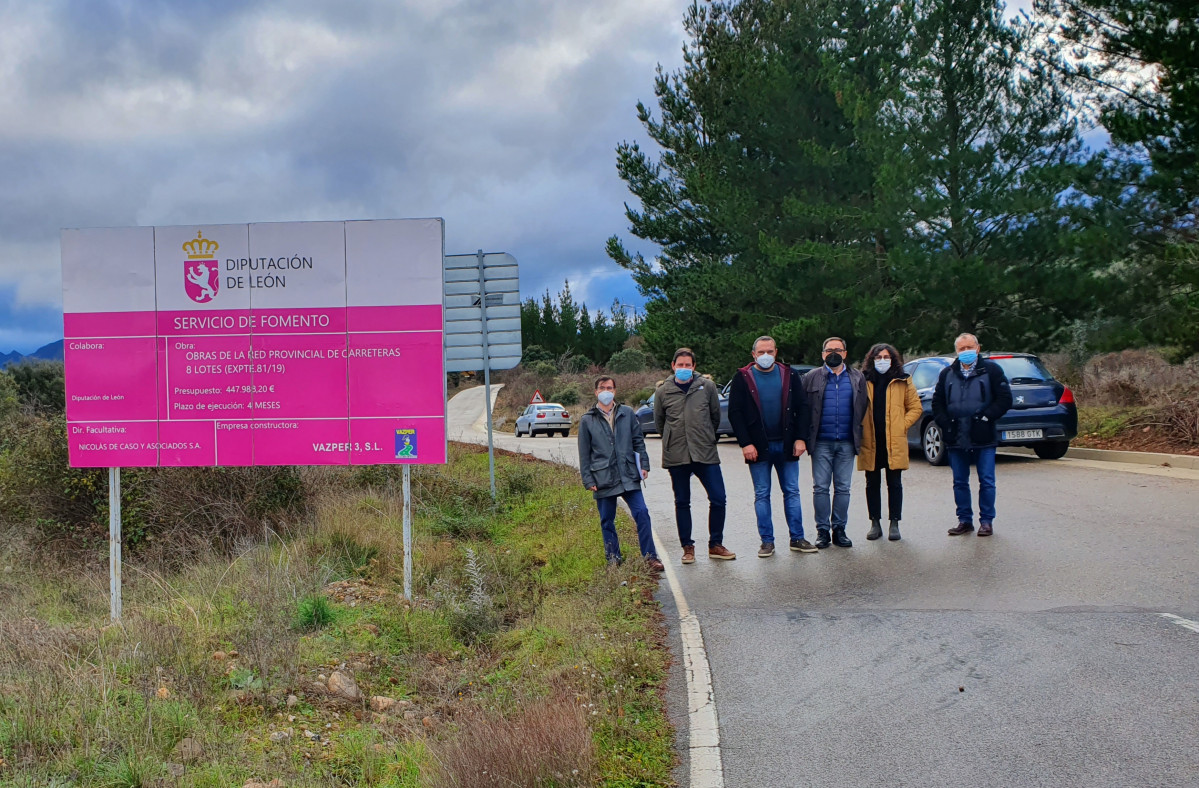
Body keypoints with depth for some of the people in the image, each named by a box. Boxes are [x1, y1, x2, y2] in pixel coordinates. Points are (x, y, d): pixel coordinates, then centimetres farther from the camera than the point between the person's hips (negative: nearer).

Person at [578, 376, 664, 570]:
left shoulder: (627, 413, 8)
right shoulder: (587, 421, 3)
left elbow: (638, 441, 13)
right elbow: (584, 453, 5)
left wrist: (644, 464, 5)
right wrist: (588, 480, 1)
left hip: (628, 476, 0)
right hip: (603, 479, 0)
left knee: (641, 513, -8)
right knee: (607, 521, 6)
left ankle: (650, 556, -1)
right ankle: (613, 559, 18)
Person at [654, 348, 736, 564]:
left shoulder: (707, 387, 1)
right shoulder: (663, 391, 2)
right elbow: (658, 423, 14)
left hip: (706, 454, 0)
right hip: (676, 456, 0)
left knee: (718, 499, -3)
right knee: (682, 503, 6)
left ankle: (715, 545, 11)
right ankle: (688, 547, 16)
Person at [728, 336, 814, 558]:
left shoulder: (789, 375, 6)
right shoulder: (743, 378, 0)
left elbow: (801, 408, 6)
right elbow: (735, 413, -3)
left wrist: (800, 438, -4)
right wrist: (745, 443, -11)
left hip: (786, 445, 2)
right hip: (758, 446, -1)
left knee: (792, 492, 6)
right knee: (762, 495, 3)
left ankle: (797, 538, 12)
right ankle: (767, 541, 9)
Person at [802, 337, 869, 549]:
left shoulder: (857, 378, 10)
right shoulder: (812, 378, 4)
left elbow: (864, 407, 13)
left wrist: (858, 435, 6)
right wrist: (806, 436, -2)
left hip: (846, 442, 2)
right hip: (821, 442, -1)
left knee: (843, 488, 5)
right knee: (820, 488, 0)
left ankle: (839, 529, 13)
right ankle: (822, 530, 8)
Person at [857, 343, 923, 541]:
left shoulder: (902, 381, 5)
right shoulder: (864, 381, 6)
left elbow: (916, 407, 7)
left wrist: (902, 425, -4)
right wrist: (860, 429, -1)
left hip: (894, 442, -1)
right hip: (870, 442, 1)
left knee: (894, 483, 4)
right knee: (872, 484, 7)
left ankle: (894, 524, 10)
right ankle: (875, 523, 15)